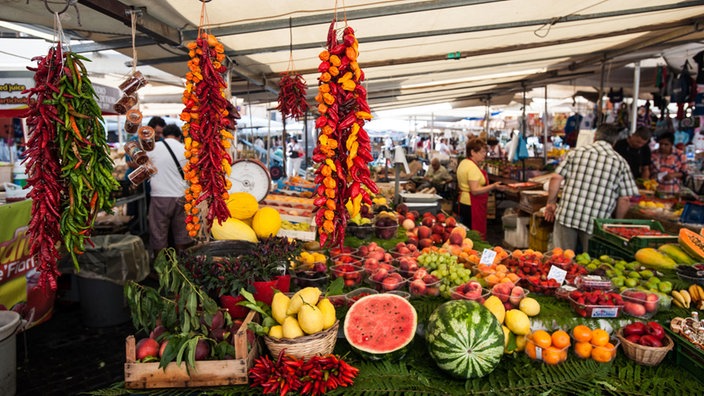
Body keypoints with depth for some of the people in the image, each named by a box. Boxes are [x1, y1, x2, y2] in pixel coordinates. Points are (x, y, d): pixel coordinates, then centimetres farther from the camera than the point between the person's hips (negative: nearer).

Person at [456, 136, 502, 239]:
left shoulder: (463, 163, 11)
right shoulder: (473, 167, -20)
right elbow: (475, 191, -25)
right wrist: (493, 186, -29)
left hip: (463, 203, 10)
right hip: (473, 206, -10)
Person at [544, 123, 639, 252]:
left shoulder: (576, 152, 7)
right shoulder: (620, 162, 4)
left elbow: (556, 178, 1)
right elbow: (624, 199, 1)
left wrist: (551, 203, 12)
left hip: (566, 216, 1)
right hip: (596, 223, -1)